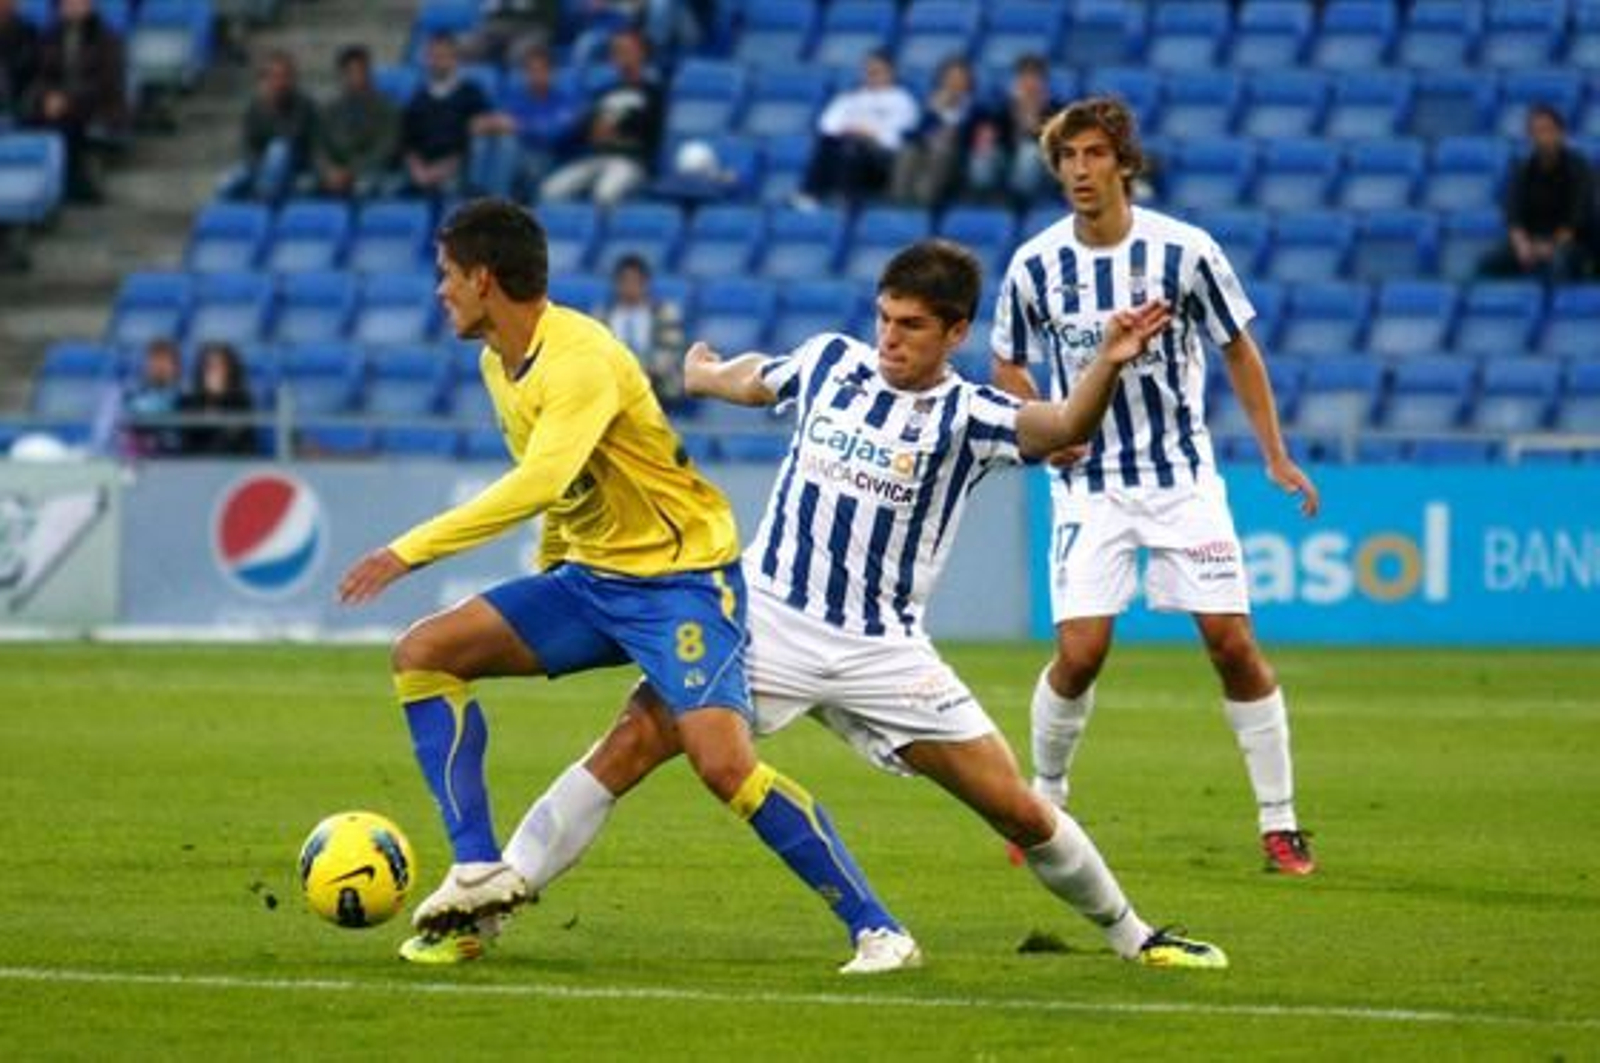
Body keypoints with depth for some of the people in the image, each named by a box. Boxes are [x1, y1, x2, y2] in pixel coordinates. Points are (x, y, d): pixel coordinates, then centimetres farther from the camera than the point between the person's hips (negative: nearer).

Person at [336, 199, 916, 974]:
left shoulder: (580, 360, -23)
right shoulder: (499, 363, 6)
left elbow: (540, 483, -38)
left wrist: (411, 552, -38)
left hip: (682, 577, -9)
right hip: (590, 579, 9)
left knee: (724, 764, -24)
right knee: (424, 652, -3)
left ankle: (876, 931, -14)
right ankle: (479, 873, -5)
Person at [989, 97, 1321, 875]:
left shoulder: (1185, 252, -9)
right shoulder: (1035, 267, -5)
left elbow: (1238, 350, 3)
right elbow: (1008, 366, 11)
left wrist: (1276, 458, 0)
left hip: (1184, 477, 0)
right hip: (1089, 483, 0)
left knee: (1232, 642, -6)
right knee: (1080, 652, -11)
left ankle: (1279, 823, 4)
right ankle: (1043, 803, 13)